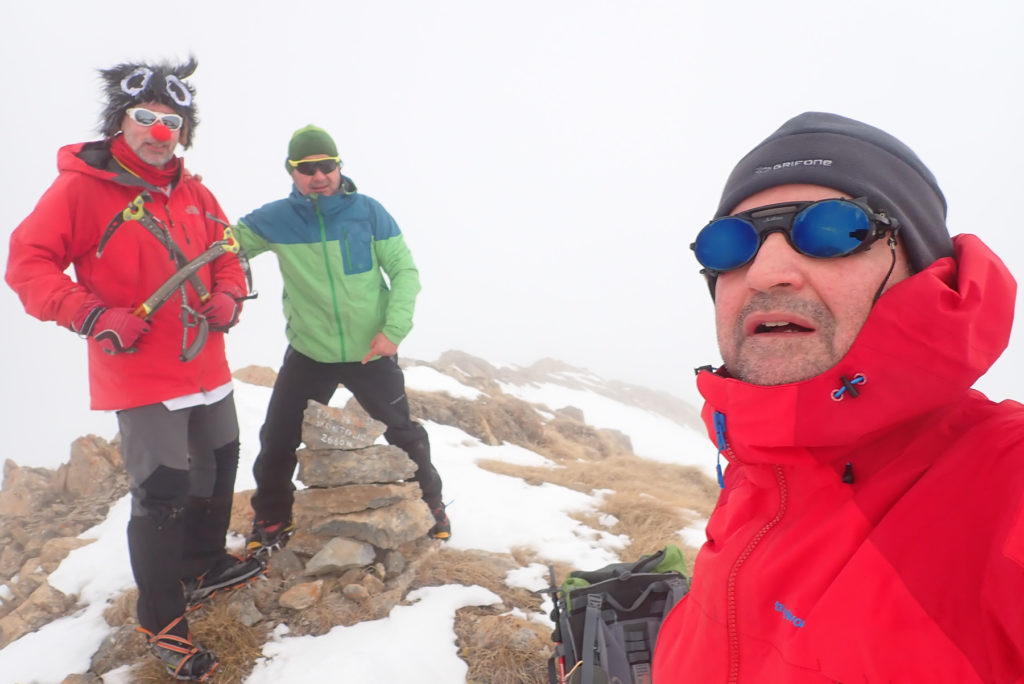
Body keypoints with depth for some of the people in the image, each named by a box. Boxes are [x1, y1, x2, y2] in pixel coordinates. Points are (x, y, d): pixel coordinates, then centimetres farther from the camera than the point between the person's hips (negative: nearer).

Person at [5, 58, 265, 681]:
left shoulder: (195, 194, 8)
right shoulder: (80, 187, -9)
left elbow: (226, 256, 16)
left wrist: (227, 298, -5)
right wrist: (92, 316, -21)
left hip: (206, 367, 7)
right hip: (140, 376, -6)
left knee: (218, 471, 19)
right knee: (161, 493, -7)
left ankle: (206, 565, 43)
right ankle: (161, 621, 14)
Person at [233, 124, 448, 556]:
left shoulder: (368, 212, -8)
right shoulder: (274, 220, -5)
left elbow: (405, 271, -6)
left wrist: (394, 329, -16)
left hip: (372, 353, -1)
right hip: (307, 355, 1)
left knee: (404, 434, 11)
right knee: (277, 441, 6)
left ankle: (430, 504, 36)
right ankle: (272, 520, 33)